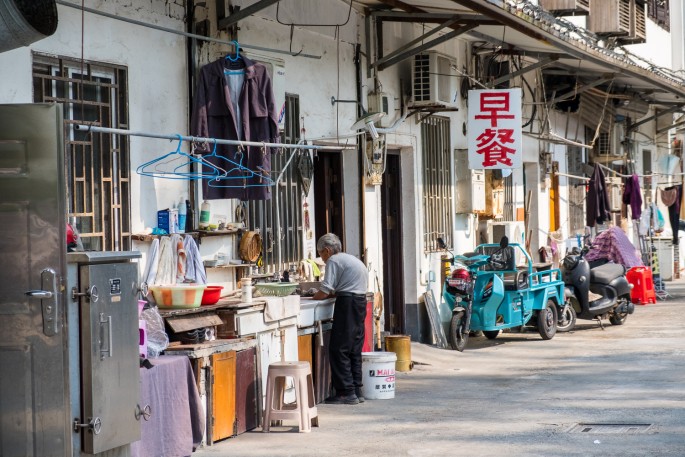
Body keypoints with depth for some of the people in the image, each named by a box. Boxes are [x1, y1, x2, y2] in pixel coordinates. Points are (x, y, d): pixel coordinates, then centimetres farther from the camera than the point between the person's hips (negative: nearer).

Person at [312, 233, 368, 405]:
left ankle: (346, 392, -8)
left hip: (347, 305, -9)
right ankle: (356, 391, 14)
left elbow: (325, 291, -11)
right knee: (354, 350, 13)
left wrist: (313, 298, 5)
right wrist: (330, 294, 15)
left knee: (339, 350, -6)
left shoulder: (334, 260, -7)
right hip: (360, 302, 10)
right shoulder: (352, 259, 23)